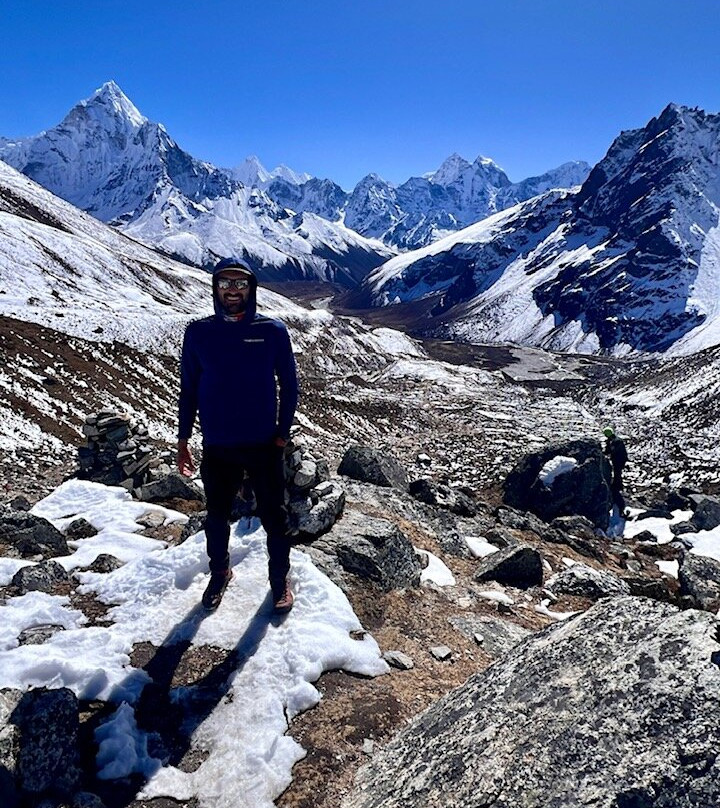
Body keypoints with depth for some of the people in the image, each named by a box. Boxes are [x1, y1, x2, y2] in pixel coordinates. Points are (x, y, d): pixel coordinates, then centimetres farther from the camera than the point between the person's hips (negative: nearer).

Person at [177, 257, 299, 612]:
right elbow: (188, 389, 4)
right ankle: (219, 573, 42)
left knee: (274, 517, 10)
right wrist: (183, 440, 4)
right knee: (217, 517, 17)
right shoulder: (198, 333, -3)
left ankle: (280, 579, 32)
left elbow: (288, 384, 1)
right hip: (216, 447, 2)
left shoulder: (272, 331, -6)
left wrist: (283, 433, -3)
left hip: (264, 445, -1)